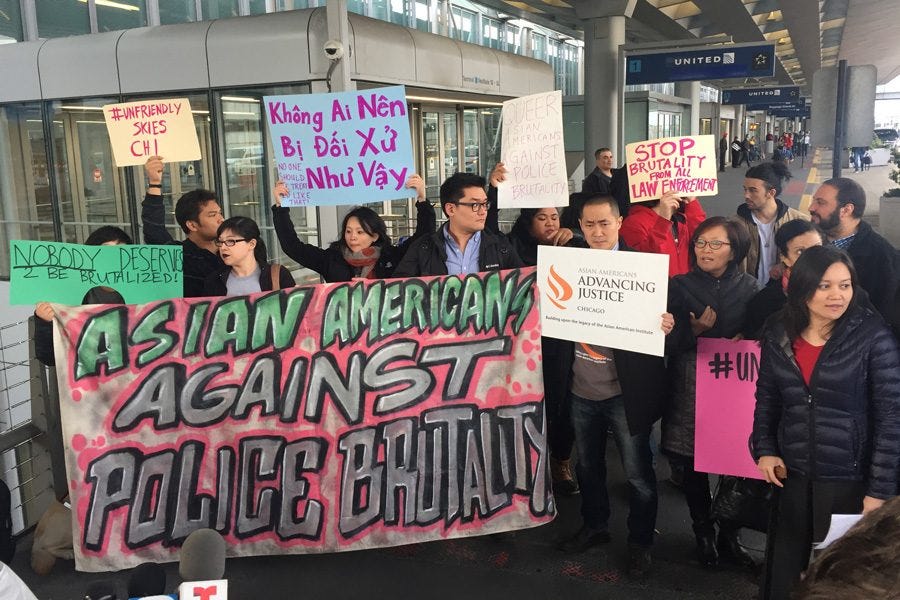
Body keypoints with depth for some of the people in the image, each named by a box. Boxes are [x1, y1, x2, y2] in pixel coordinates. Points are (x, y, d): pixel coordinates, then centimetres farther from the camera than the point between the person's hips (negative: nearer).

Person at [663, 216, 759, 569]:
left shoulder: (748, 288, 3)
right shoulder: (679, 286, 1)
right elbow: (667, 341, -7)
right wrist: (696, 330, -23)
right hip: (690, 390, 0)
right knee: (693, 467, 7)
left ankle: (729, 536, 25)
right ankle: (704, 534, 27)